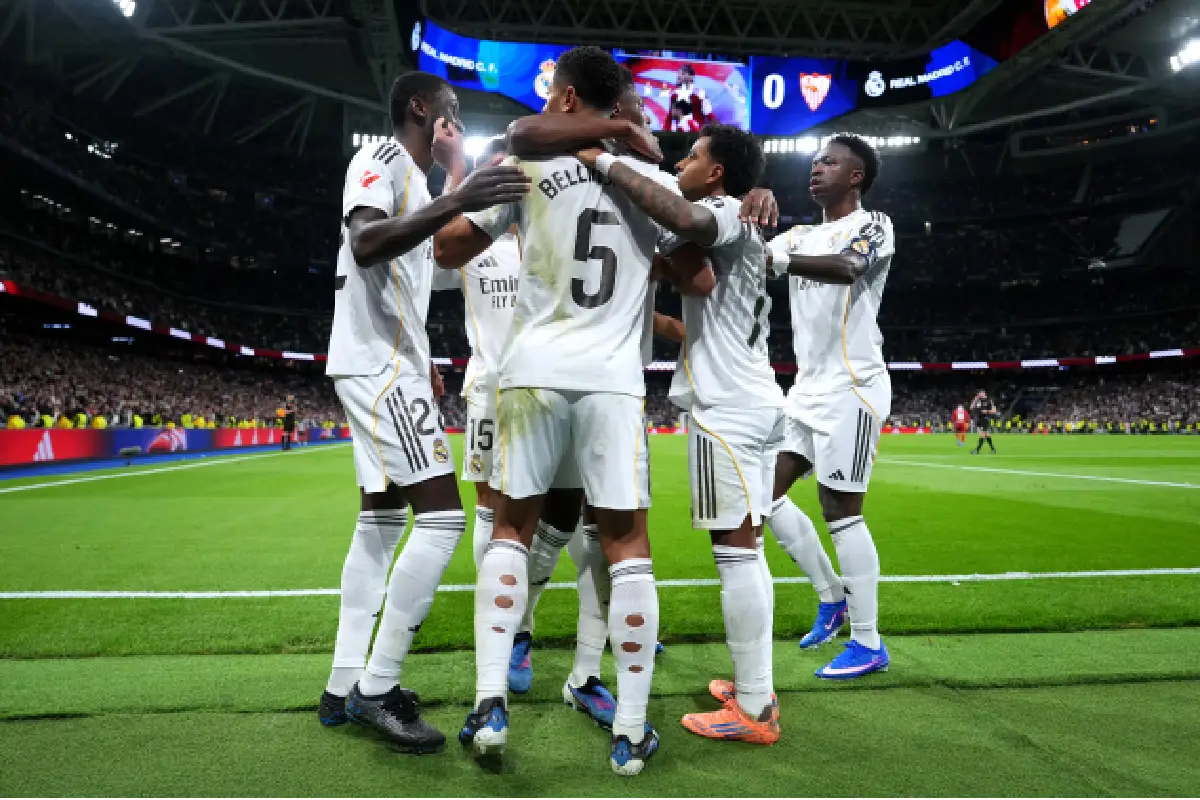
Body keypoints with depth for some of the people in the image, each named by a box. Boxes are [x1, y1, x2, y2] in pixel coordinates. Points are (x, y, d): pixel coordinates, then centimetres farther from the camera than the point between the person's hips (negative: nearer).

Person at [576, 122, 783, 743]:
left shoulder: (727, 214, -7)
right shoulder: (740, 229, 23)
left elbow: (679, 216, -29)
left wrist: (604, 163, -20)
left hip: (727, 406, -10)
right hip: (756, 399, 10)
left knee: (736, 551, -7)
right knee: (746, 550, 12)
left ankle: (753, 711, 1)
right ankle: (755, 686, 21)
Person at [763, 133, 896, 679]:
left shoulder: (873, 225, -3)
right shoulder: (800, 236, 19)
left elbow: (848, 267, -25)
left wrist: (774, 258, -34)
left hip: (851, 388, -8)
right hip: (807, 388, 8)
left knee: (840, 509, -6)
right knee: (764, 490, 7)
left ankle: (868, 644, 7)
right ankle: (831, 595, 23)